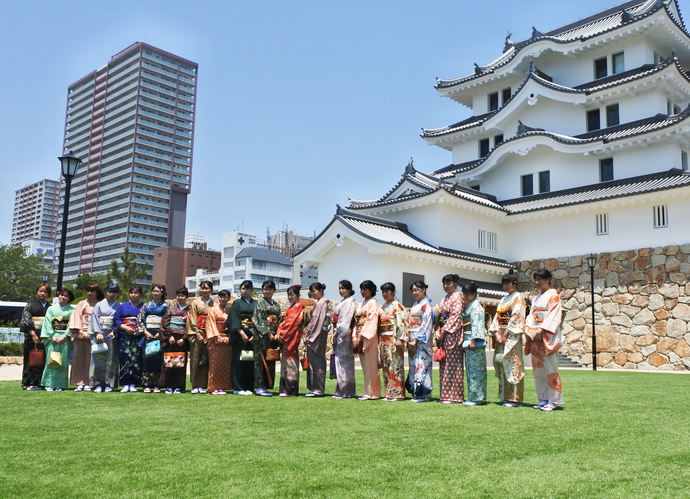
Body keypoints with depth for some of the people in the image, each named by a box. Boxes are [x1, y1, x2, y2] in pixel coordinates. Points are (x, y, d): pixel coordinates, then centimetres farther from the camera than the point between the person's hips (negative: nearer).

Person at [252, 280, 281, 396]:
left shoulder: (276, 305, 18)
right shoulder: (260, 302, 0)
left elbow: (279, 321, 14)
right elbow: (260, 319, -9)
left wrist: (277, 334, -1)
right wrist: (268, 333, -15)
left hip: (273, 336, 6)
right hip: (262, 335, -6)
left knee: (270, 361, 4)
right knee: (261, 359, -7)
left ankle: (266, 386, 9)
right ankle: (259, 387, -7)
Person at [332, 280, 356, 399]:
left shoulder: (349, 302, -11)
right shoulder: (343, 302, 19)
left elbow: (345, 320, -17)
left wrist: (338, 331, -15)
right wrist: (336, 332, 12)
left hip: (344, 334, -10)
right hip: (340, 334, 10)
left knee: (343, 361, -7)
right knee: (346, 362, 11)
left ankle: (343, 391, -4)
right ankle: (349, 390, 16)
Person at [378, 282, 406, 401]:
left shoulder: (397, 306, -4)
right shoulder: (382, 307, 17)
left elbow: (400, 323, -12)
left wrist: (399, 339, -18)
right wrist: (379, 339, 13)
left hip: (393, 338, -7)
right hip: (384, 339, 7)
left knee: (395, 364, -7)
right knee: (385, 366, 7)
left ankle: (396, 393, -3)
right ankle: (389, 393, 12)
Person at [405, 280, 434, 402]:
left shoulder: (426, 304, -7)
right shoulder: (415, 304, 19)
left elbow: (426, 323, -14)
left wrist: (417, 339, -17)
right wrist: (410, 339, 11)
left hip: (422, 339, -9)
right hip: (414, 339, 9)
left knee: (421, 364, -9)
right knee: (414, 364, 7)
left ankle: (424, 394, -5)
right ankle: (416, 393, 12)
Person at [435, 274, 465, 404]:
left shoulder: (457, 297, -5)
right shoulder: (444, 299, 21)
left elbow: (456, 315, -14)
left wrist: (444, 331, -15)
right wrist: (438, 331, 3)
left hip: (453, 334, -8)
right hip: (443, 334, 8)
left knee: (452, 365, -8)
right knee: (444, 365, 7)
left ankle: (454, 396, -4)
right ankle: (445, 394, 12)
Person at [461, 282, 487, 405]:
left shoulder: (475, 306, -10)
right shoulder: (469, 306, 19)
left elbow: (476, 324, -18)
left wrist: (473, 340, -23)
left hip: (475, 341, -10)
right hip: (469, 340, 10)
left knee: (475, 368, -7)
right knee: (471, 368, 11)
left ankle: (477, 397, -4)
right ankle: (473, 397, 15)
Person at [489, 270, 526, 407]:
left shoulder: (518, 298, -3)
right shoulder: (503, 299, 19)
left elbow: (516, 318, -11)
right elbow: (497, 317, 13)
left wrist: (505, 335, -14)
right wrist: (496, 333, -1)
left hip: (512, 335, -7)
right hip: (501, 335, 7)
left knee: (512, 364, -8)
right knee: (500, 364, 5)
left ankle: (515, 398, -4)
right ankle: (505, 396, 11)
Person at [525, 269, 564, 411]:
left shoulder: (553, 296, -3)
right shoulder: (537, 298, 20)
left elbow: (554, 316, -12)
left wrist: (541, 331, -18)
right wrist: (529, 330, 0)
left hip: (548, 336, -7)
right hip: (535, 336, 8)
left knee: (550, 368, -7)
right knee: (538, 369, 6)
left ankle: (553, 401, -3)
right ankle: (543, 399, 12)